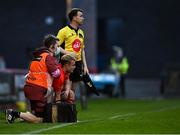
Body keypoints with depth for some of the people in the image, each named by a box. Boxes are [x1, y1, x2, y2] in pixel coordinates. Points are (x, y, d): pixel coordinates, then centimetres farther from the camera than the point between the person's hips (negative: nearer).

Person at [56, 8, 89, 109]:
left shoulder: (81, 32, 16)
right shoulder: (64, 31, -6)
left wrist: (85, 66, 14)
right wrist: (68, 53, -21)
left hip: (78, 63, 7)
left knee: (74, 89, 8)